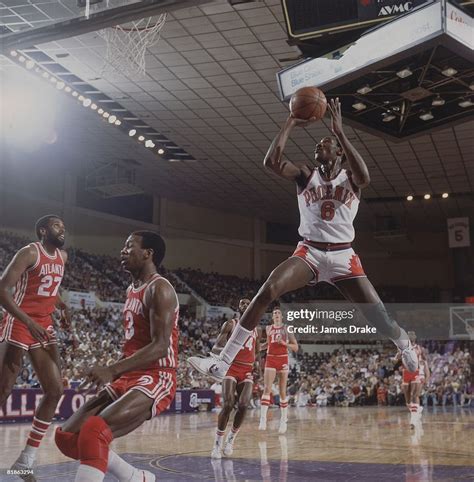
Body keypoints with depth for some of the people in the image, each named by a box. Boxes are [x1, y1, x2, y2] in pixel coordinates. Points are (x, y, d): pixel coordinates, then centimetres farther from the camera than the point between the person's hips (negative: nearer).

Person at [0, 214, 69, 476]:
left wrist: (60, 304, 13)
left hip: (44, 327, 8)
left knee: (55, 390, 1)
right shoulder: (29, 253, -12)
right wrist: (28, 322, -29)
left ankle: (26, 460, 8)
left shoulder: (62, 256, 12)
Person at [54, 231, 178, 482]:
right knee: (67, 436, 4)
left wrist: (112, 370, -29)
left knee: (94, 431, -31)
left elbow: (160, 347, -22)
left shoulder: (159, 289, -11)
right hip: (128, 379, 10)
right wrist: (113, 373, 13)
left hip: (155, 380, -10)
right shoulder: (131, 290, 18)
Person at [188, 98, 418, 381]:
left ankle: (406, 347, 33)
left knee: (378, 316, -4)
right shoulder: (305, 176, 8)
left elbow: (365, 176, -23)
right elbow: (271, 161, -10)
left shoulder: (351, 178, 4)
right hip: (309, 252, 0)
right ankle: (221, 364, -26)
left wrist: (339, 130, -22)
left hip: (343, 256, 0)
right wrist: (291, 123, -8)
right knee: (266, 292, -24)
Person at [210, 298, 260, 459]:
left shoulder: (255, 329, 16)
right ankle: (218, 443, -5)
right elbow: (215, 348, -6)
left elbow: (257, 353, 26)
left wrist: (255, 360, 2)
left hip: (247, 371, 4)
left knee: (243, 406, -14)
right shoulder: (230, 324, 2)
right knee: (228, 405, -18)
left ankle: (230, 439, 6)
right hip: (231, 368, -4)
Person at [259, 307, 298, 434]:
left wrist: (284, 343, -16)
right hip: (270, 359, 1)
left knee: (282, 392, 3)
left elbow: (296, 347, 0)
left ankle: (284, 421, 10)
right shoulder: (268, 329, 10)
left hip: (283, 360, -1)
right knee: (267, 389, -14)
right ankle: (263, 419, -20)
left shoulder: (287, 329, 3)